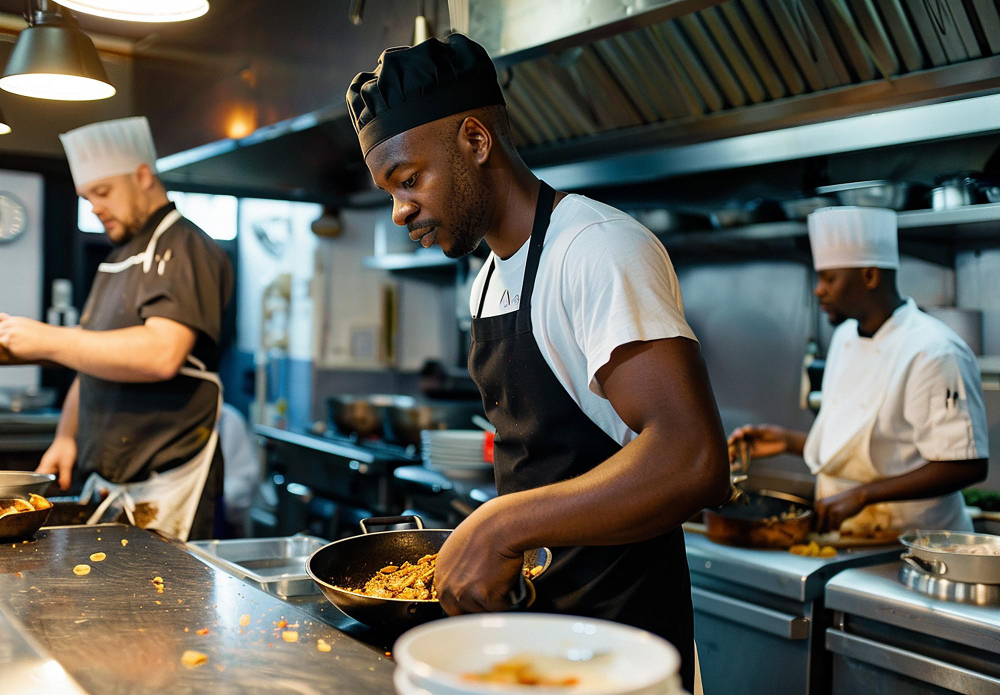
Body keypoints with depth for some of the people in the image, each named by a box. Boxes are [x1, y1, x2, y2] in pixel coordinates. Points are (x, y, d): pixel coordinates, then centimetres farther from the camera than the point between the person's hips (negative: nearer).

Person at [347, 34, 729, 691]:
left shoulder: (600, 248, -20)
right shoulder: (490, 278, 11)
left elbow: (693, 461, -31)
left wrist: (503, 527, -29)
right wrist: (479, 541, 6)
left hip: (617, 630, -8)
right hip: (529, 604, 9)